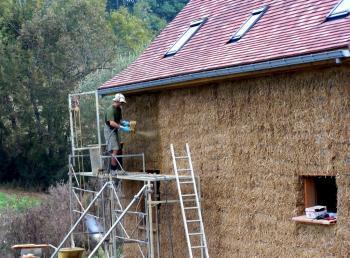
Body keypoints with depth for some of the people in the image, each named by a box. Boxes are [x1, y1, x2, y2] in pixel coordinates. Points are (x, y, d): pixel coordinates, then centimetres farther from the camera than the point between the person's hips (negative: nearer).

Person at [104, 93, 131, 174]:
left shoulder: (119, 109, 8)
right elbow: (112, 123, -30)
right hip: (110, 131, -9)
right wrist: (122, 128, -34)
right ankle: (113, 170, -10)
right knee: (115, 150, -14)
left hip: (115, 131, 9)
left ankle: (119, 169, 17)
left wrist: (124, 122, -5)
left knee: (119, 150, 10)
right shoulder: (110, 110, -21)